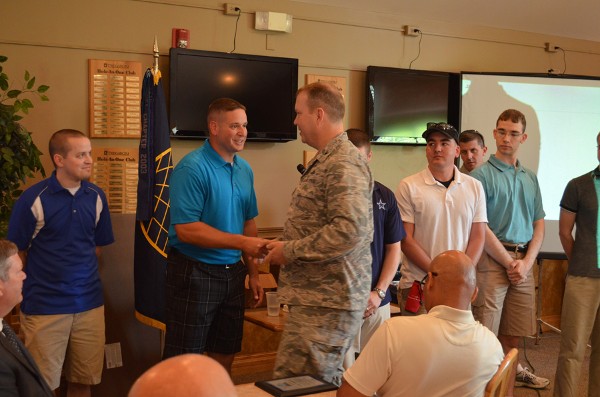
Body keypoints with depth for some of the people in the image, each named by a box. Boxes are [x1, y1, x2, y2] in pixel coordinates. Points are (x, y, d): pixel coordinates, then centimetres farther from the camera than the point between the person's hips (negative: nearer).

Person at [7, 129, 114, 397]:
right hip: (44, 305, -3)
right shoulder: (33, 199, -12)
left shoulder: (96, 196, 2)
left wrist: (81, 274, 9)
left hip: (89, 302, 4)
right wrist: (42, 281, 5)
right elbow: (17, 253, -4)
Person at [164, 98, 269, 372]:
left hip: (232, 273, 7)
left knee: (225, 354, 18)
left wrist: (253, 272, 13)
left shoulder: (244, 169, 7)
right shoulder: (192, 168, -17)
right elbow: (186, 229, -23)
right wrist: (242, 242, -22)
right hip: (194, 274, -7)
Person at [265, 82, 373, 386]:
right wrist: (285, 247, 11)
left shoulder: (344, 164, -16)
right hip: (317, 296, 10)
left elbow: (350, 230, -27)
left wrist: (289, 251, -17)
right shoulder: (324, 161, 18)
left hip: (327, 302, -10)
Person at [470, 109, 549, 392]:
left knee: (514, 332, 12)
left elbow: (538, 224, 13)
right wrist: (510, 263, -9)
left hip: (524, 261, 5)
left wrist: (527, 262, -2)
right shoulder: (482, 175, -4)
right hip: (492, 260, -5)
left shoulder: (530, 178, 14)